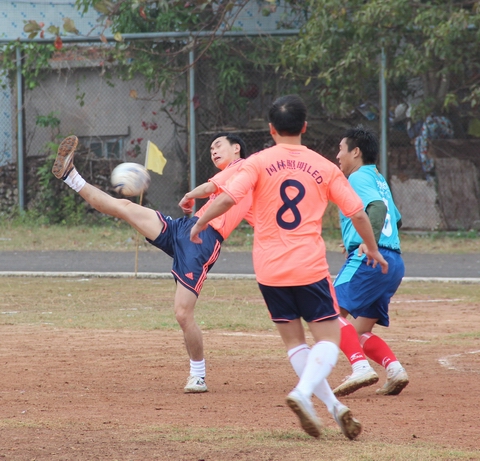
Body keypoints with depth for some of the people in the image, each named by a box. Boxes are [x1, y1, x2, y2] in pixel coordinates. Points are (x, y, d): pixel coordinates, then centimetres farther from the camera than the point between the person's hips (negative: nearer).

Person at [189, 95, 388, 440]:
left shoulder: (259, 162, -1)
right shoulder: (324, 167, 3)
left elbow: (229, 197, -14)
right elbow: (358, 213, 5)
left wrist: (200, 223, 3)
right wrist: (372, 249, 21)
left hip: (269, 269, 1)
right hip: (310, 267, -1)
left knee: (294, 340, 15)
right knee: (329, 337, 4)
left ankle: (332, 403, 6)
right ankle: (303, 392, -22)